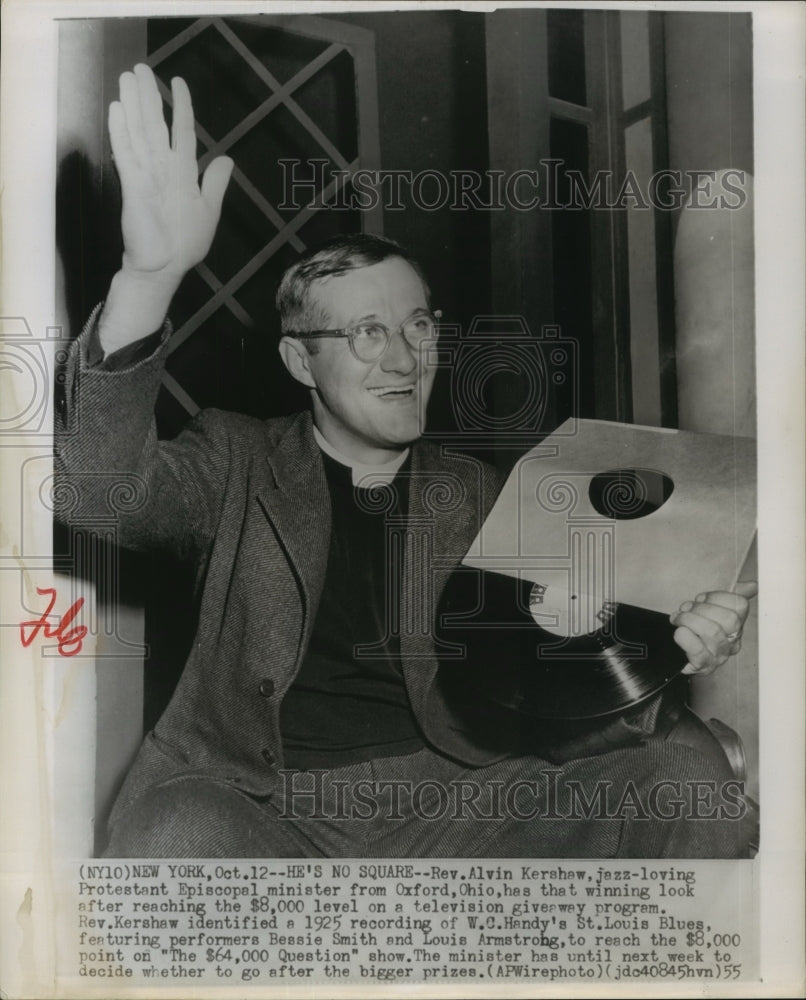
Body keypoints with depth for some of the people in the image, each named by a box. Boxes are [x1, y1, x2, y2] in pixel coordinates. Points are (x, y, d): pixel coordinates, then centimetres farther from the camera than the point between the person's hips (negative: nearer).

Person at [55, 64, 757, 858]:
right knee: (178, 834, -35)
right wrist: (150, 276, -28)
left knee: (690, 789, -18)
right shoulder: (238, 465, 6)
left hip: (452, 798, 2)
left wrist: (669, 649, -13)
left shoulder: (479, 499, 12)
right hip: (264, 805, -1)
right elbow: (105, 490, -14)